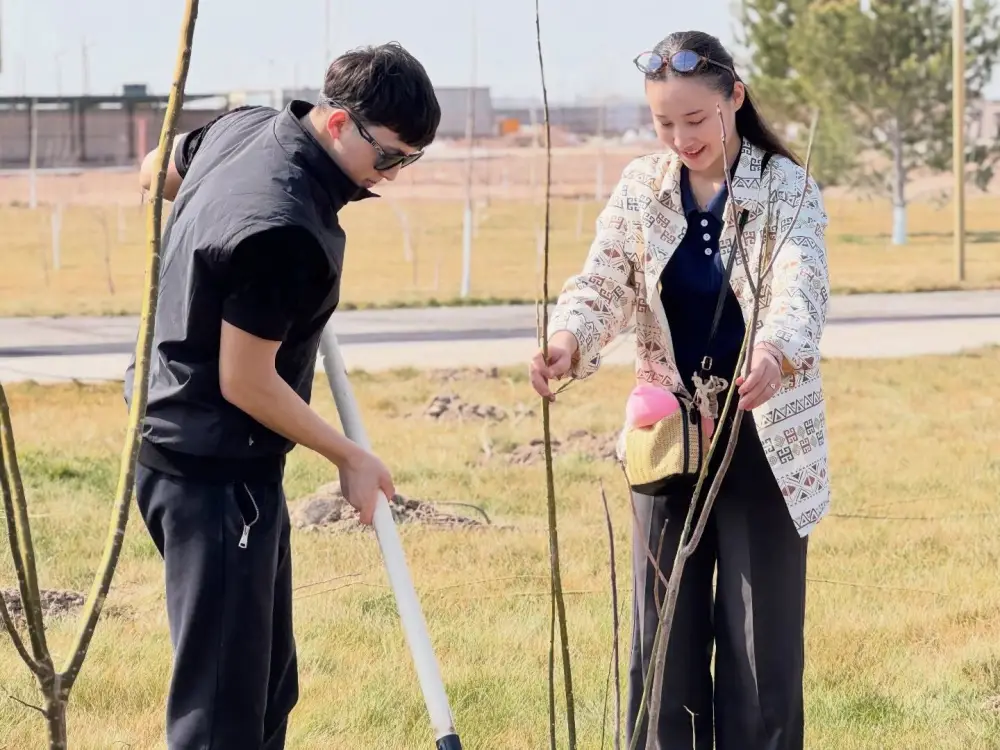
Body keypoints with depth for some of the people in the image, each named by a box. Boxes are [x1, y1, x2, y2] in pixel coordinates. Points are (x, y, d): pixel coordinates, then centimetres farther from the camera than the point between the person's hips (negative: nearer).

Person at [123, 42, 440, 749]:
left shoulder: (246, 126, 3)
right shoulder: (285, 229, -27)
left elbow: (154, 172, 24)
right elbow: (245, 383, -21)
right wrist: (351, 458, -10)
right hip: (215, 471, -11)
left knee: (270, 684, 16)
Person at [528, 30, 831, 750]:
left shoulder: (786, 187, -10)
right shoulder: (641, 187, 1)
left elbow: (802, 289, -26)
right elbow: (602, 285, -8)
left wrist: (775, 355, -49)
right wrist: (567, 342, -31)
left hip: (763, 439, -3)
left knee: (762, 637, 0)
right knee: (664, 634, 6)